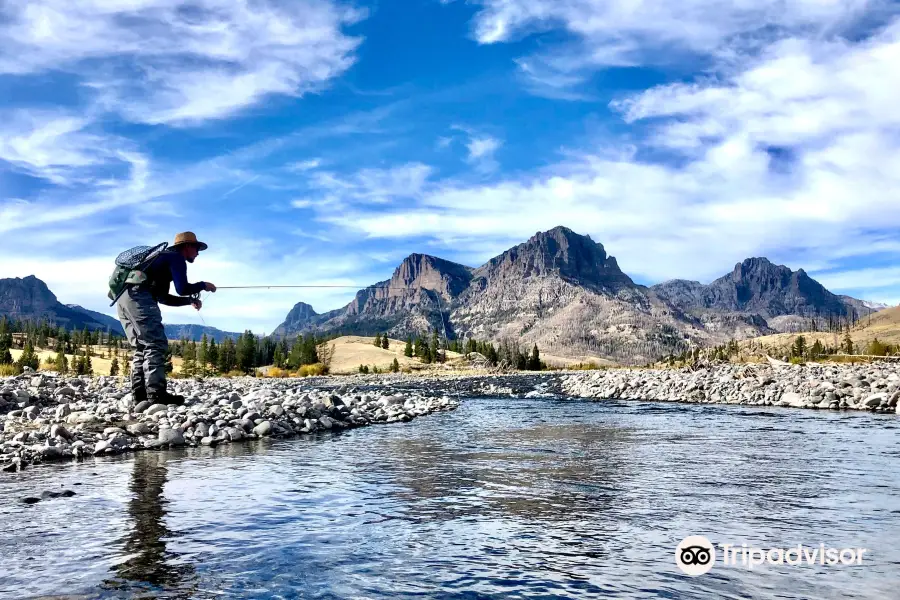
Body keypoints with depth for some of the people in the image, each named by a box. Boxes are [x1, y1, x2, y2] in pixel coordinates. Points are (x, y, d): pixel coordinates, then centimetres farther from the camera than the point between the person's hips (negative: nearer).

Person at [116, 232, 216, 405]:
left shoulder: (164, 257, 33)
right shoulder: (176, 257, 6)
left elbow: (162, 297, 34)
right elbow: (182, 288, -7)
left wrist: (190, 301, 29)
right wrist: (203, 285, 10)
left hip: (124, 297, 10)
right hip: (138, 296, -10)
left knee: (141, 347, 11)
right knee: (156, 344, -11)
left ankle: (140, 394, 6)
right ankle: (156, 394, -17)